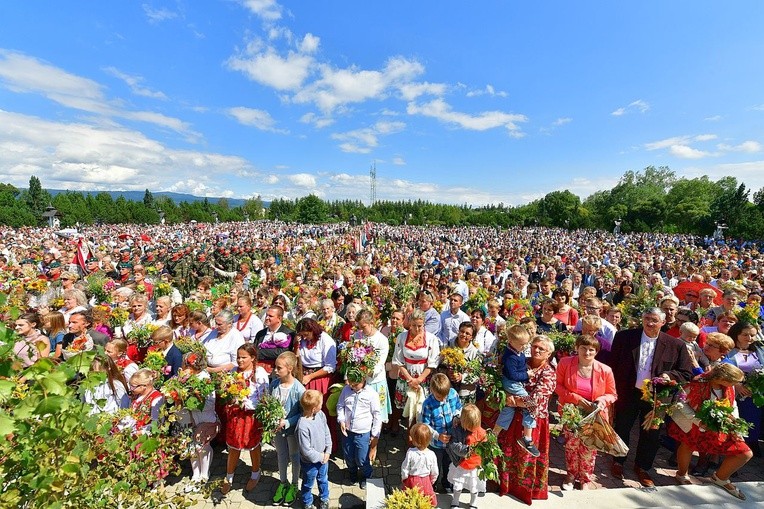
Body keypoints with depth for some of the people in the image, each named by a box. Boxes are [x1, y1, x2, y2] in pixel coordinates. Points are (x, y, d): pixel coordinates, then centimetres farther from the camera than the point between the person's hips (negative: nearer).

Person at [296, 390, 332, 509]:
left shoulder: (320, 414, -16)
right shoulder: (302, 426, -36)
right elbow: (306, 450, -27)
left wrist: (327, 452, -6)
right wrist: (320, 457, -15)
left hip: (323, 457, 5)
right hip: (310, 462, -5)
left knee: (323, 480, 29)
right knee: (308, 485, 24)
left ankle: (324, 498, 55)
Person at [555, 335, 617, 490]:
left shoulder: (605, 370, -12)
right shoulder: (565, 363, -14)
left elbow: (612, 394, 1)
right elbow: (558, 386, -9)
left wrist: (602, 400, -19)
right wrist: (576, 398, -20)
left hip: (594, 416, 1)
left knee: (589, 448, 11)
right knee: (572, 444, 7)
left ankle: (586, 479, 37)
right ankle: (571, 475, 35)